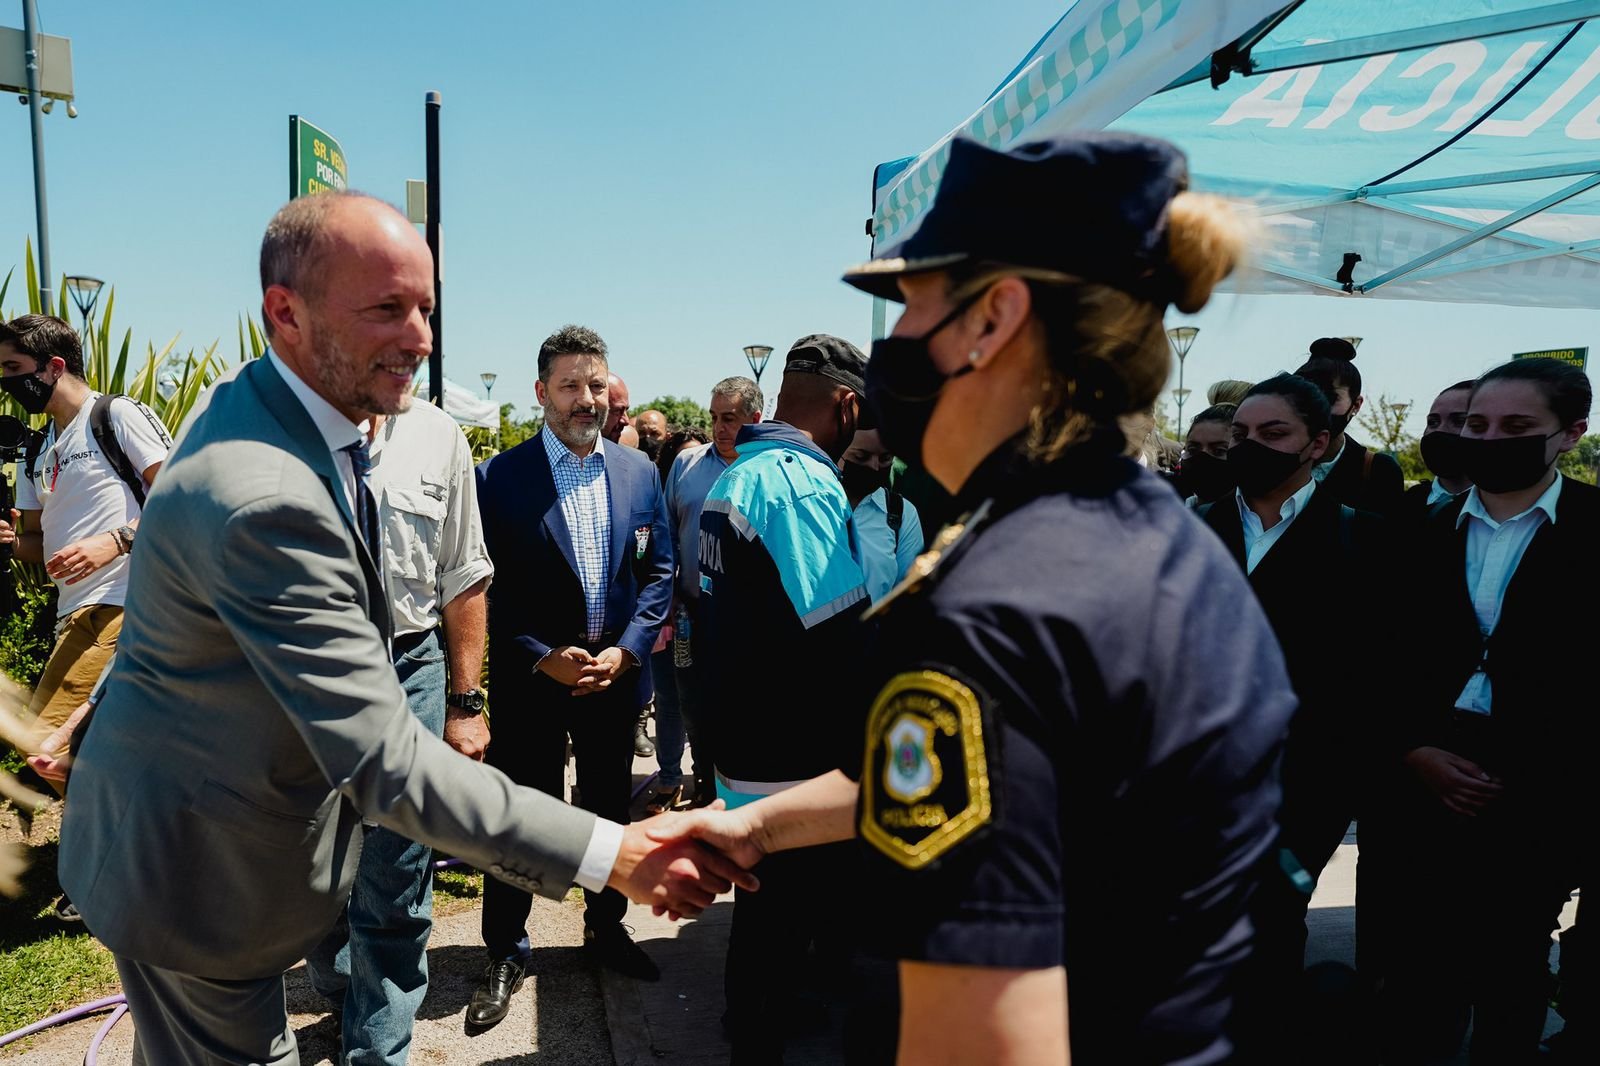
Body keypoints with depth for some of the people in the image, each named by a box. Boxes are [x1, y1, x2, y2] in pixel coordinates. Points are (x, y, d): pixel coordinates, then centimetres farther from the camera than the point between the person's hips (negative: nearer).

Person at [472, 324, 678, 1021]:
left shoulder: (638, 472, 3)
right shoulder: (499, 477, -8)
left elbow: (658, 571, 3)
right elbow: (487, 588, -8)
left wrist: (626, 650, -8)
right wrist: (542, 658, -15)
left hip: (617, 676, 3)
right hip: (533, 678, -3)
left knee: (609, 811, 18)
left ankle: (605, 930, 38)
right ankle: (506, 953, 28)